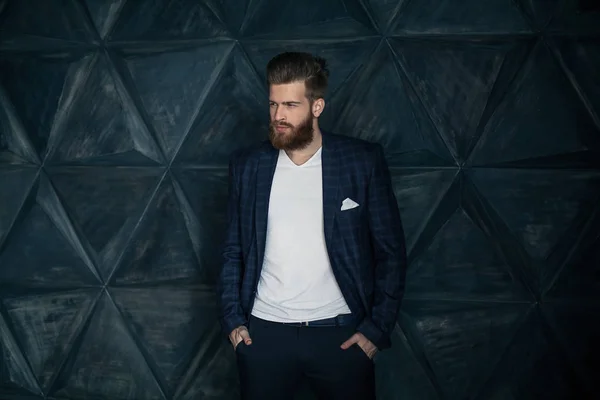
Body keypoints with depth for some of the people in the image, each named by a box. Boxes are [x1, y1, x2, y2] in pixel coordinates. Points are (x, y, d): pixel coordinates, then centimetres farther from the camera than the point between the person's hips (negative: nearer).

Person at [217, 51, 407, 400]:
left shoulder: (363, 161, -5)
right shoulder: (247, 165, 2)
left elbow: (391, 251, -3)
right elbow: (234, 250, 9)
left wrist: (378, 328, -7)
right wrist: (232, 319, 0)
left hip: (341, 332, -1)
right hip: (264, 332, 2)